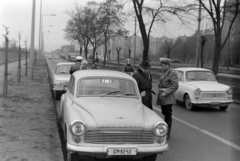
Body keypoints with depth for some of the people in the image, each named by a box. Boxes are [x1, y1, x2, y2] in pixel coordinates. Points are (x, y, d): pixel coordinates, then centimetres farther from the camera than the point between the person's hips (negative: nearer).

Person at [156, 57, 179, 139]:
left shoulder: (172, 73, -13)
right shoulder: (163, 73, 15)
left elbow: (175, 86, -18)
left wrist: (166, 92, -21)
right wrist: (160, 89, 4)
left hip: (167, 98, -8)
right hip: (162, 98, 8)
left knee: (168, 115, -3)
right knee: (165, 114, 15)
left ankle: (167, 134, 2)